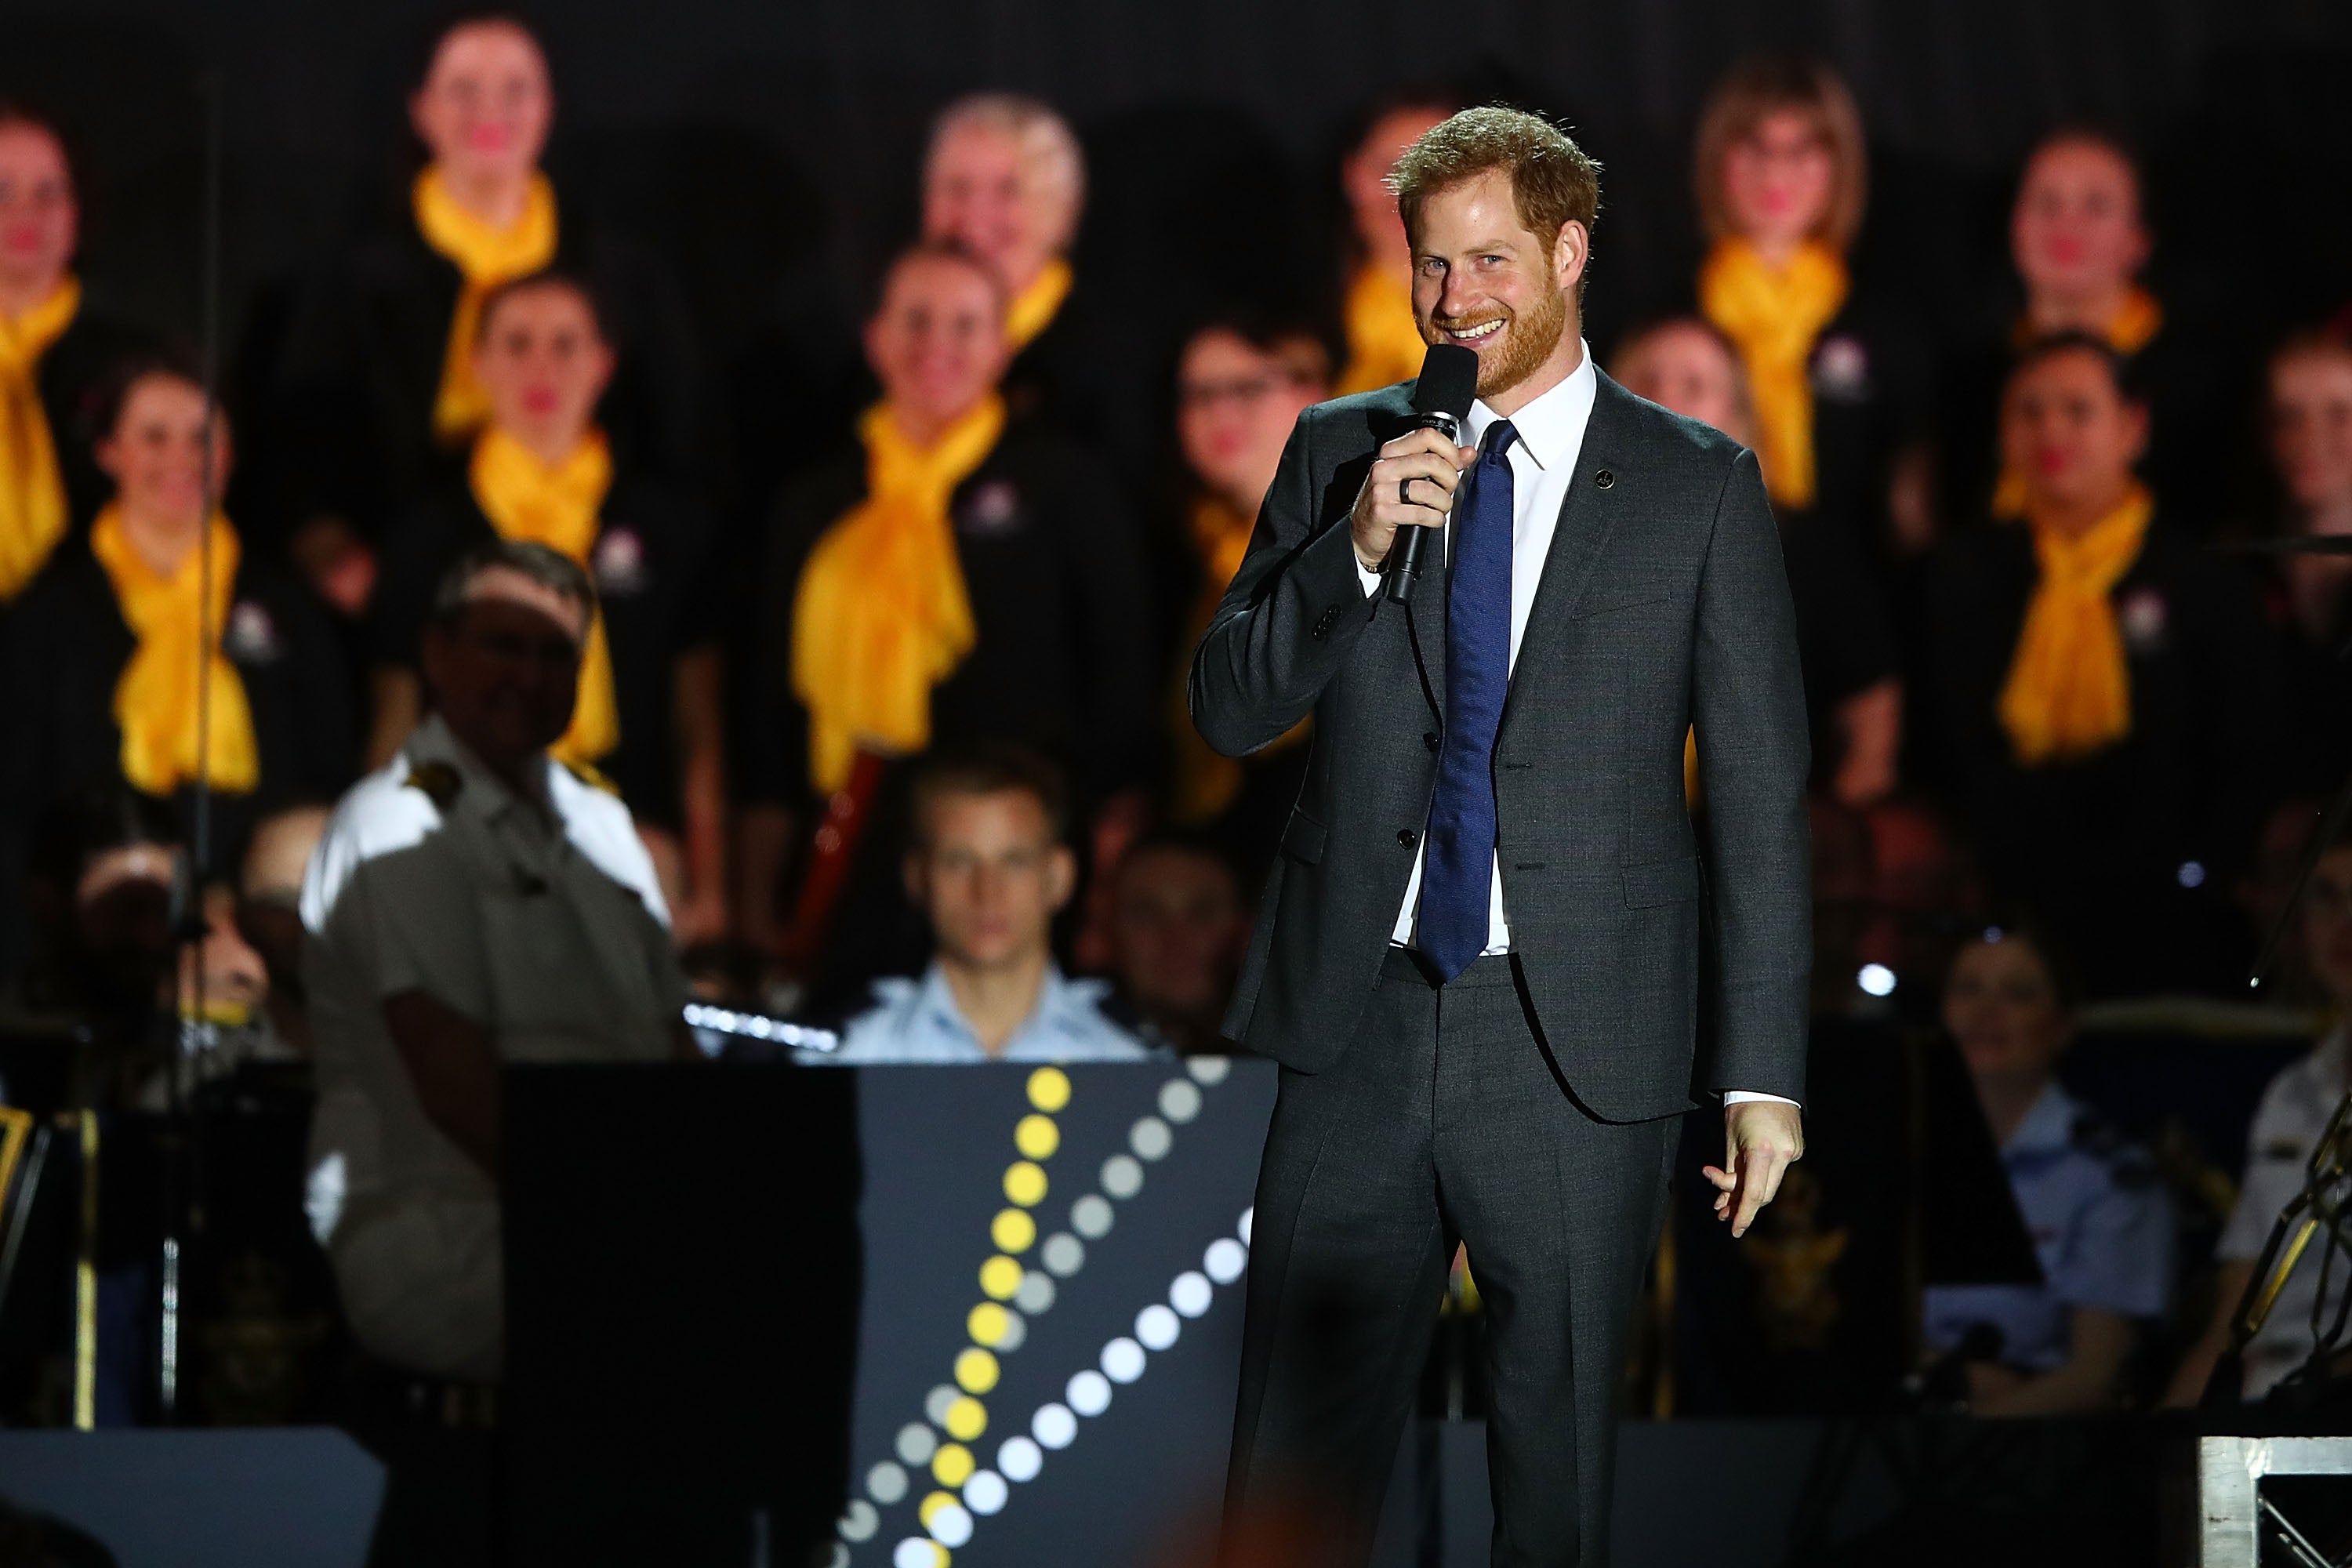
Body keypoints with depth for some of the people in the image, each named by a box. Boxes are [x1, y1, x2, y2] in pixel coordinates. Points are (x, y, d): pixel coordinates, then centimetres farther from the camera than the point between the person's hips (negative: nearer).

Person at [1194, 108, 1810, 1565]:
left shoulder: (1700, 487, 1)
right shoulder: (1340, 452, 9)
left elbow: (1762, 792, 2)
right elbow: (1229, 709, 6)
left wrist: (1765, 1073, -3)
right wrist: (1354, 550, -12)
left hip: (1578, 1056, -2)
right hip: (1358, 1024, 2)